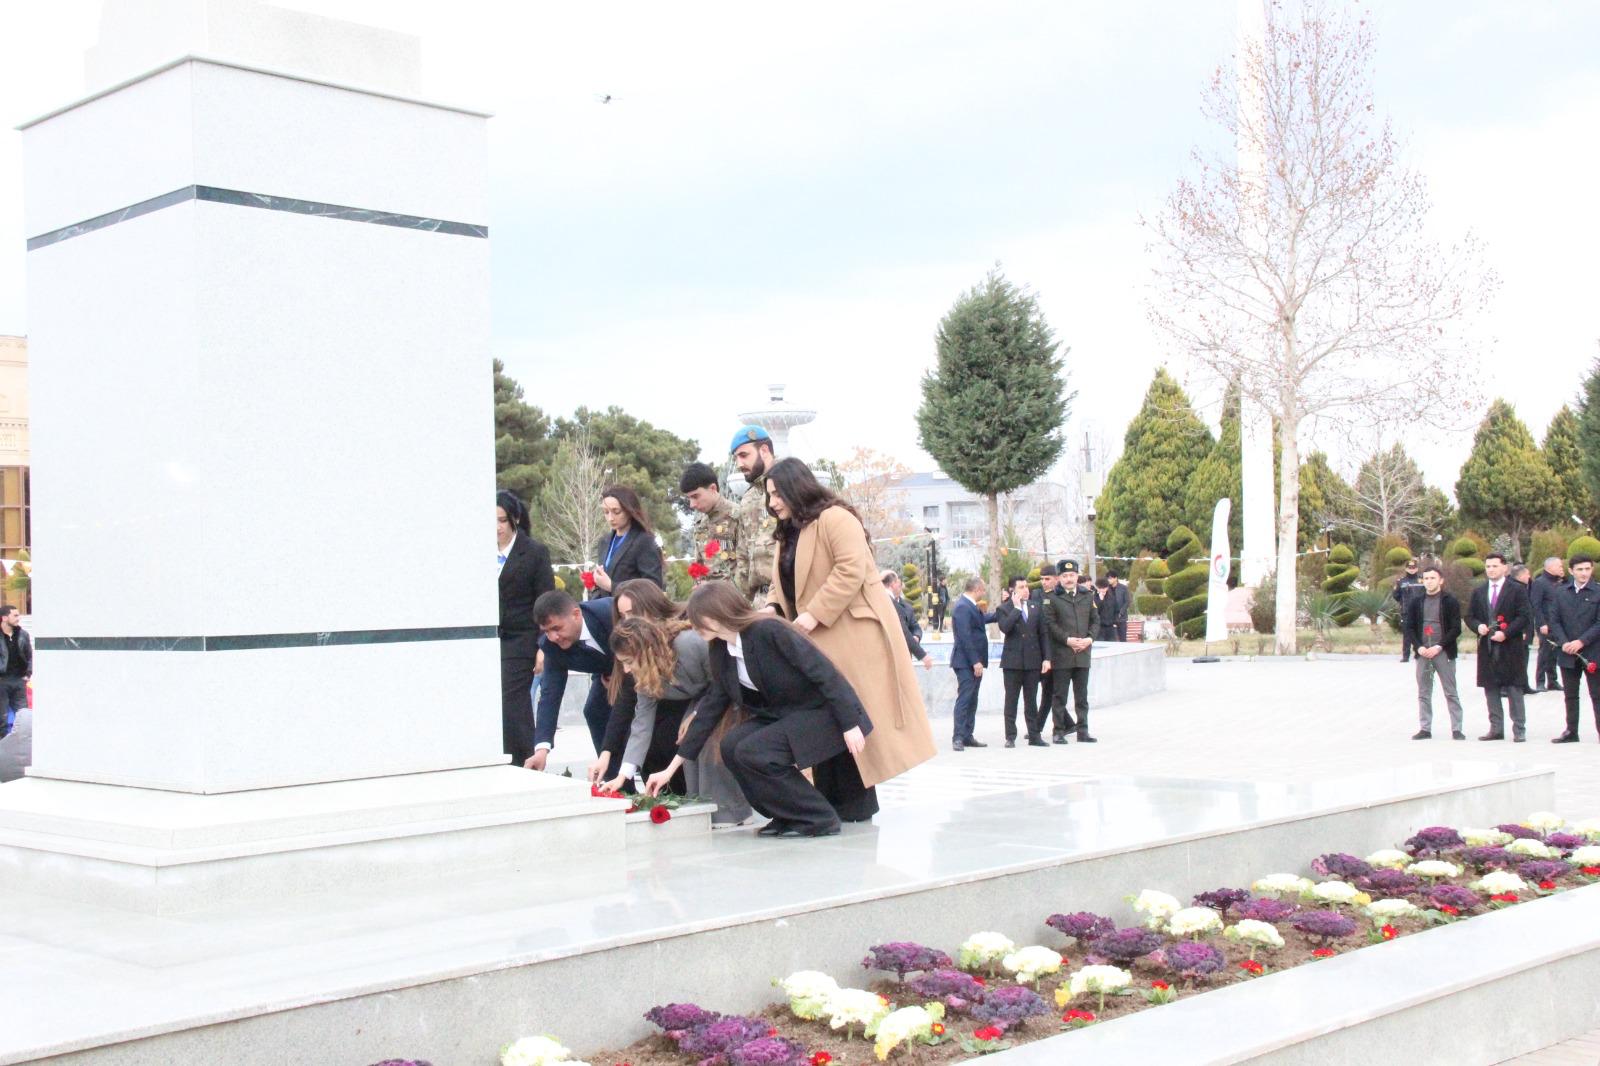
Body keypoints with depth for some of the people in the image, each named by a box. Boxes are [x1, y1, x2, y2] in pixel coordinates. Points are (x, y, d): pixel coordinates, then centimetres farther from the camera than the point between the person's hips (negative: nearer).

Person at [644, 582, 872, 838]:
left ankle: (818, 819, -8)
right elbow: (710, 709, 10)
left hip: (822, 711, -8)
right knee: (732, 746, -11)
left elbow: (826, 672, -21)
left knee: (753, 752, -22)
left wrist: (850, 724, -23)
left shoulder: (769, 631, -21)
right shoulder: (721, 652, 4)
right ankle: (788, 815, 5)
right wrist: (671, 769, 10)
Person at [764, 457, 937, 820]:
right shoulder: (788, 533, 21)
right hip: (816, 642, 9)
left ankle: (856, 803, -3)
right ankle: (831, 803, 6)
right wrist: (772, 610, 1)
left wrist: (815, 614, -22)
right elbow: (785, 584, 22)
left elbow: (852, 569, -20)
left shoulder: (835, 519, -9)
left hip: (851, 634, -9)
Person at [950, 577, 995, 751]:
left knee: (972, 700, 12)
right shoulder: (962, 607, -17)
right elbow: (965, 637, -22)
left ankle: (967, 736, 17)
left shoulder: (970, 606, 13)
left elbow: (982, 619, 33)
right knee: (964, 699, -11)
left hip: (974, 661, 10)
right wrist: (975, 661, -23)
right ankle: (958, 738, -10)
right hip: (966, 662, -10)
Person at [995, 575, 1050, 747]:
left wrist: (1046, 658, 3)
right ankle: (1010, 737, 4)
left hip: (1032, 662, 3)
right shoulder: (1003, 609, -1)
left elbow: (1043, 635, 11)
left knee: (1031, 701, 8)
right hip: (1012, 661, -3)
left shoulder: (1036, 609, 11)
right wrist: (1017, 608, -16)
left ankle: (1034, 736, 13)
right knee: (1011, 701, 0)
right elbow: (1004, 627, -20)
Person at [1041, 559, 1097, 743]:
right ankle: (1059, 731, 7)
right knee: (1060, 695, 1)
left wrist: (1090, 638, -5)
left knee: (1082, 696, 8)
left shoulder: (1087, 596, 11)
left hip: (1083, 652, 4)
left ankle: (1083, 731, 13)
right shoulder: (1051, 598, -2)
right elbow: (1050, 624, -8)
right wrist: (1067, 640, -16)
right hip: (1061, 654, -4)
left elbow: (1094, 621, 13)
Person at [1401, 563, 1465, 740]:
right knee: (1423, 693, 6)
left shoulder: (1450, 602, -1)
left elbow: (1456, 629, -5)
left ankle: (1457, 729, 3)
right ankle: (1425, 729, 11)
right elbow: (1408, 627, 7)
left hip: (1444, 653, -3)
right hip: (1423, 653, 3)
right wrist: (1419, 647, -7)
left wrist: (1439, 647, -14)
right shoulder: (1416, 602, 8)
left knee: (1451, 692, 0)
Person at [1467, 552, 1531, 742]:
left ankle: (1519, 730, 2)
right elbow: (1469, 617, 15)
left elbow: (1524, 617, -6)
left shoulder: (1516, 590, -1)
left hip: (1510, 647, -4)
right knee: (1491, 689, 6)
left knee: (1514, 689, -2)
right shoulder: (1478, 592, 13)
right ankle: (1496, 729, 12)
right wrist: (1478, 626, -7)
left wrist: (1505, 633, -16)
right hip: (1487, 647, 4)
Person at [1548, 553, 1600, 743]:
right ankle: (1571, 731, 18)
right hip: (1567, 654, 4)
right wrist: (1563, 643, -11)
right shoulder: (1561, 592, 7)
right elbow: (1554, 620, 4)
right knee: (1570, 695, 11)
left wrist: (1581, 641, -17)